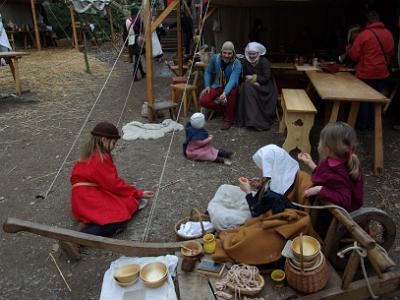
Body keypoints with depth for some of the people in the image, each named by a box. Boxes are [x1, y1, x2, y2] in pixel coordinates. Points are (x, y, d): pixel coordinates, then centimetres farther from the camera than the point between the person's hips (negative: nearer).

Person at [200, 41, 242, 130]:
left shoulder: (237, 64, -22)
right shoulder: (215, 58, -10)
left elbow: (232, 80, -36)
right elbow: (208, 72, 5)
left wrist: (225, 93, -53)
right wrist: (207, 86, -9)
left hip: (230, 87, -3)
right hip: (217, 86, 3)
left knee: (232, 92, -40)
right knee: (203, 100, -21)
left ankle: (228, 119, -20)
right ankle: (224, 108, 3)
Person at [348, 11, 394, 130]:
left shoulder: (363, 34, -13)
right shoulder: (388, 34, 1)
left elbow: (353, 55, -11)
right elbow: (391, 52, 11)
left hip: (365, 73, -4)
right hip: (381, 73, 4)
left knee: (364, 99, 8)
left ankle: (362, 124, 14)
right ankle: (372, 123, 21)